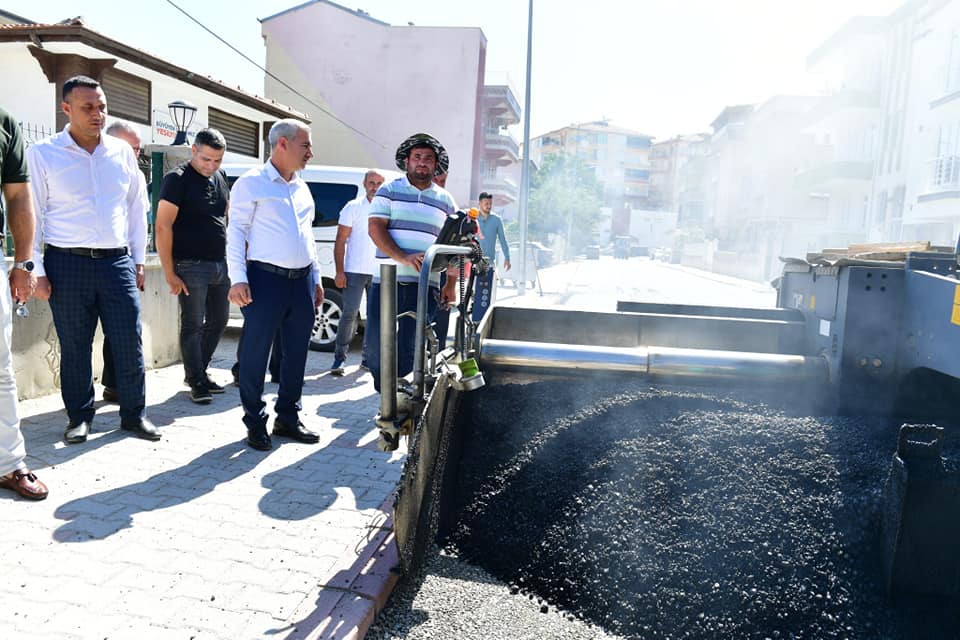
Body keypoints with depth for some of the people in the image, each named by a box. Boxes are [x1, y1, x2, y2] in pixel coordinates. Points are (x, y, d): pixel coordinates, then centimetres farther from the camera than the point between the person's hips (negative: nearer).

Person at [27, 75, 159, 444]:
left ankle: (134, 414, 16)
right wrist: (36, 270, -4)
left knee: (130, 343, 2)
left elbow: (136, 208, 13)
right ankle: (79, 417, 22)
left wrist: (138, 260, 11)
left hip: (117, 261, 2)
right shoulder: (43, 154, -1)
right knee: (74, 347, 7)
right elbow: (32, 213, 0)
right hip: (67, 264, -2)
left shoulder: (122, 151, 8)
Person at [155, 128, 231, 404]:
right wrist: (169, 273, -18)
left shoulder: (219, 178, 11)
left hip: (221, 265, 7)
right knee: (192, 326, 0)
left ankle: (199, 372, 29)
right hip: (192, 267, -7)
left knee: (218, 322, 14)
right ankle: (197, 383, 11)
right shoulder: (177, 179, -10)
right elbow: (163, 227, -14)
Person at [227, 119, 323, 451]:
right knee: (256, 353, -1)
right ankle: (255, 423, 11)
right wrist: (238, 279, -15)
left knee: (296, 353, 10)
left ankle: (288, 417, 23)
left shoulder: (302, 188, 18)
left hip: (301, 280, 7)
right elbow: (236, 231, -7)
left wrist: (316, 279, 17)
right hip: (266, 278, -7)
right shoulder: (252, 183, -3)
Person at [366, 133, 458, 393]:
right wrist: (402, 257, -20)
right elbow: (375, 227, -5)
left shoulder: (445, 200, 15)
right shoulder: (389, 191, 8)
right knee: (376, 346, 0)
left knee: (409, 348, -3)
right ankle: (383, 393, 23)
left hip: (425, 284, 1)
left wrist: (451, 285, 6)